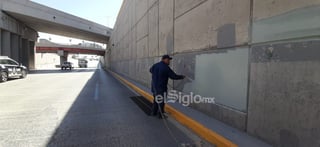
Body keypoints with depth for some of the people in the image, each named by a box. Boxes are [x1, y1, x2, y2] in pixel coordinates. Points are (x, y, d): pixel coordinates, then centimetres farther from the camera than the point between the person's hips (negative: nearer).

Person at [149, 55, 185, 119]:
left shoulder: (155, 65, 3)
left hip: (154, 86, 8)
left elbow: (151, 70, 24)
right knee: (161, 101, 5)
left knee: (156, 99, 21)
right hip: (161, 87, -8)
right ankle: (160, 115, 15)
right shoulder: (166, 67, -18)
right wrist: (181, 77, 1)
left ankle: (154, 112, 32)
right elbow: (174, 76, -14)